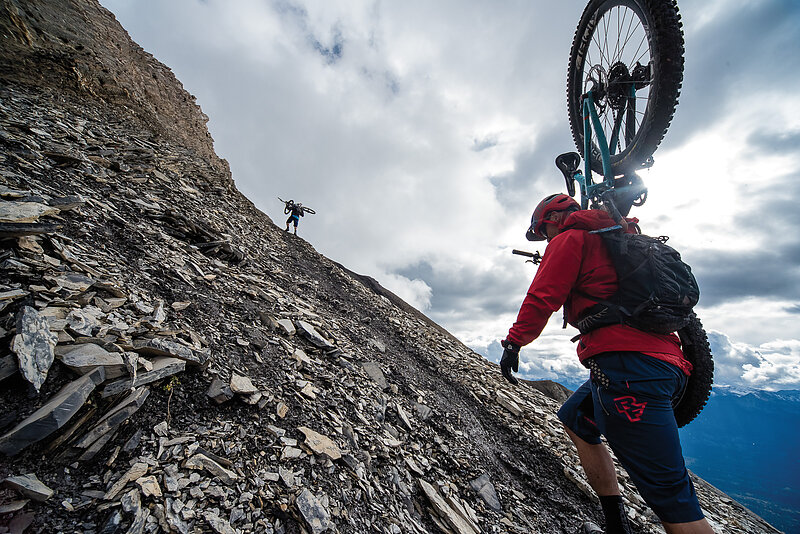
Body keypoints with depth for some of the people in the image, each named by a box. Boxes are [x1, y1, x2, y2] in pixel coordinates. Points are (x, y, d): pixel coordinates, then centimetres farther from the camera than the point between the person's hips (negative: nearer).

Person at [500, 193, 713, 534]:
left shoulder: (569, 238, 0)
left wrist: (514, 342, -1)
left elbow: (542, 296, -9)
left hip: (627, 364, -10)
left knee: (671, 497, -7)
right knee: (574, 418, 24)